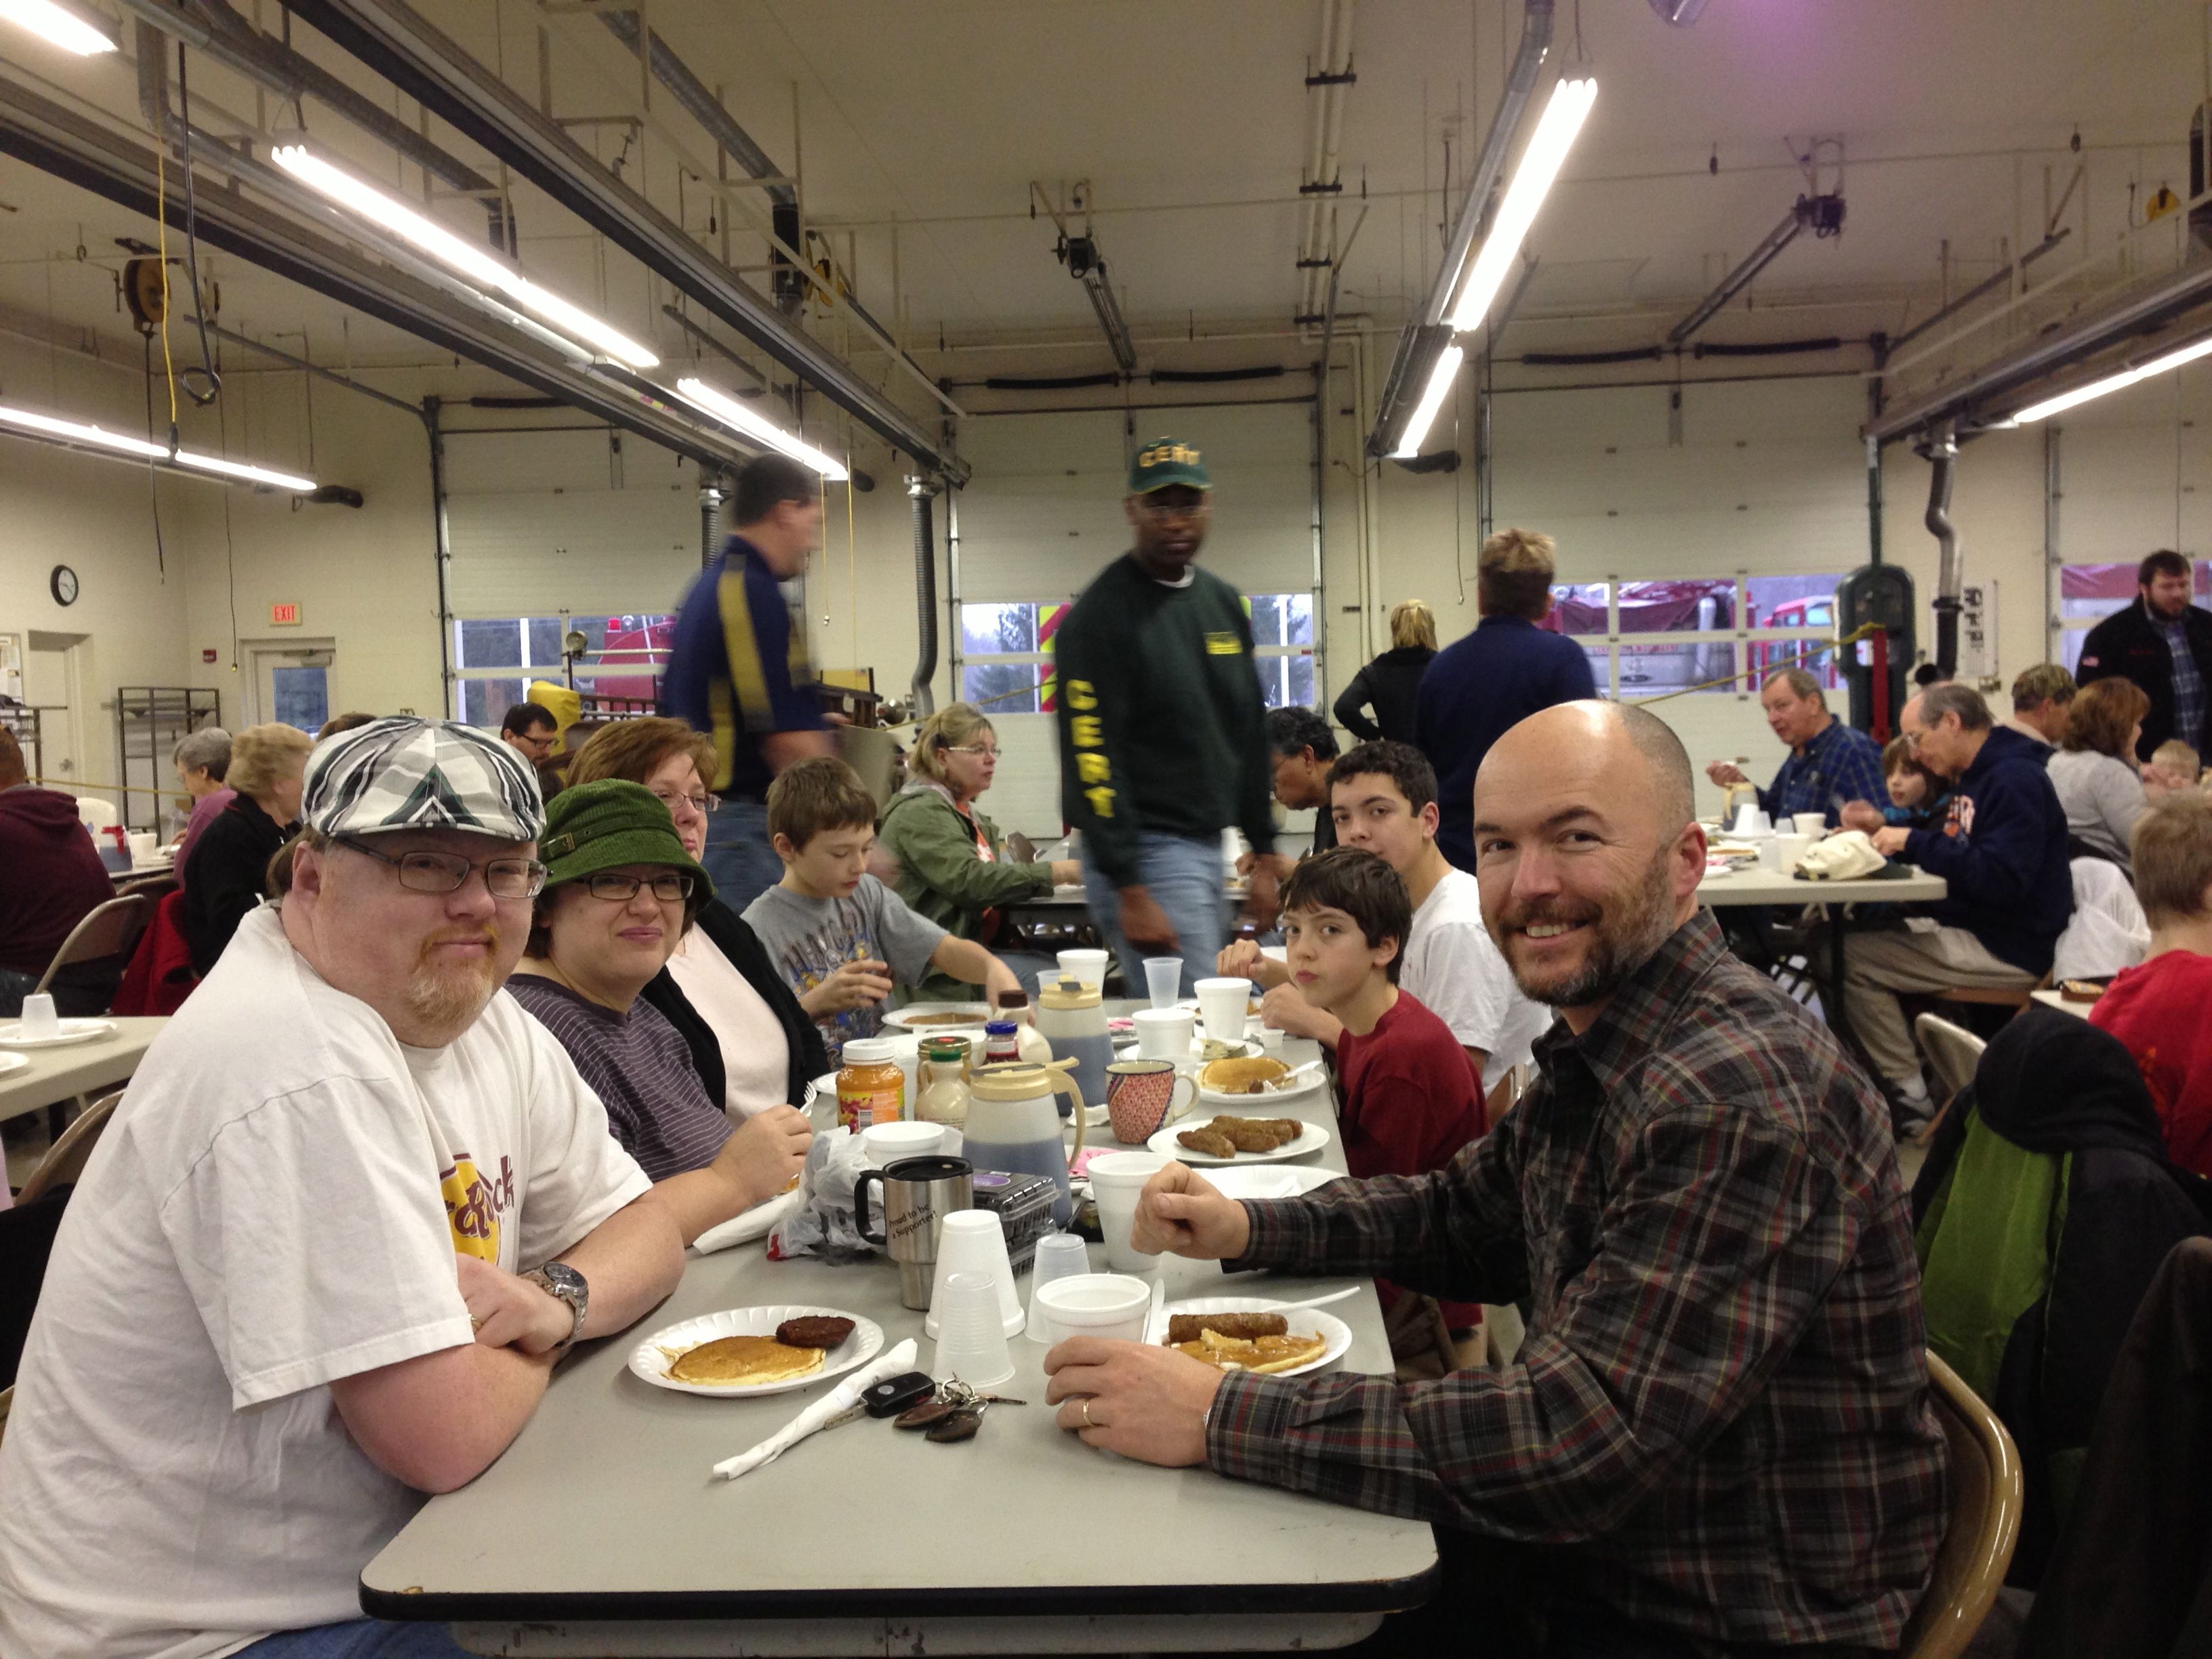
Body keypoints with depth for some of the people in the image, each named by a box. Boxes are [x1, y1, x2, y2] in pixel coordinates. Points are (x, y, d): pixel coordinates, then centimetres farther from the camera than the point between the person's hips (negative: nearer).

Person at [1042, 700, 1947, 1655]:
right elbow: (1468, 1211, 14)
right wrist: (1248, 1230, -1)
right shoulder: (1593, 1053, 0)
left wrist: (1219, 1418, -29)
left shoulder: (1742, 1095, -29)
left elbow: (1581, 1440, -32)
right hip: (1595, 1549, 7)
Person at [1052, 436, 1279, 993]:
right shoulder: (1100, 615, -12)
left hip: (1206, 844, 8)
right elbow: (1090, 757, -17)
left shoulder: (1225, 604, 12)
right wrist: (1129, 893, -20)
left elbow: (1249, 734, 17)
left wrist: (1263, 854, 14)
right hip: (1144, 854, -8)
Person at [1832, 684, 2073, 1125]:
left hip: (2009, 951, -11)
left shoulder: (2014, 780, -16)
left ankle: (1911, 1098, -9)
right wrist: (1886, 830, 9)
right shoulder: (1974, 778, 17)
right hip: (1971, 932, 11)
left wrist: (1914, 841, -22)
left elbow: (2002, 879, -27)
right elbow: (1948, 850, 26)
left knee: (1852, 959, -19)